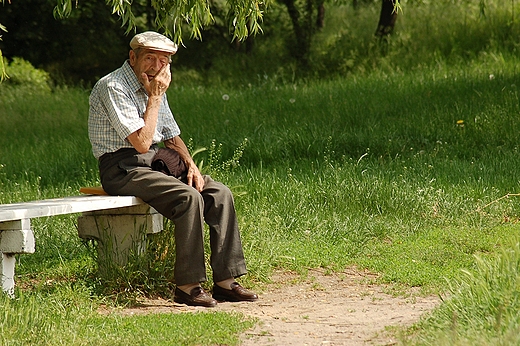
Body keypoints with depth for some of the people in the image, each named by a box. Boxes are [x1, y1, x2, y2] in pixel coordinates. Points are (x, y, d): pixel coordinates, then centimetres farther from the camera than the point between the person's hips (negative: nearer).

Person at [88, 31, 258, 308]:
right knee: (188, 197, -29)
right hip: (123, 169, -9)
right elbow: (142, 142, -21)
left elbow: (172, 137, 23)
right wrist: (155, 97, -13)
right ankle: (187, 286, -24)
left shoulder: (152, 87, 14)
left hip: (155, 164, 9)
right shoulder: (113, 87, -14)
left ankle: (225, 281, -7)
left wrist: (190, 165, 4)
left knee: (220, 193, -8)